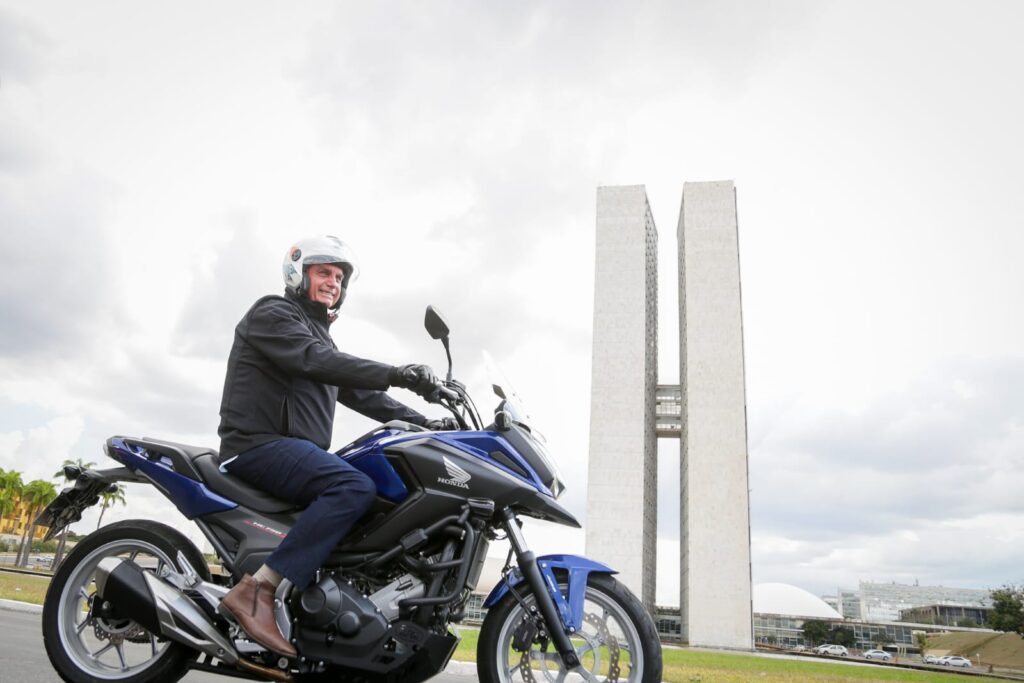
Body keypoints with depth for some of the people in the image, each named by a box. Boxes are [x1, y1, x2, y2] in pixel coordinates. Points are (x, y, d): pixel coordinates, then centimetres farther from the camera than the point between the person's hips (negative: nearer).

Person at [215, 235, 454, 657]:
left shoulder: (321, 338, 26)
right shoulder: (272, 312, -2)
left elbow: (358, 393, 20)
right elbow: (315, 361, -21)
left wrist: (422, 423, 8)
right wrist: (395, 375, -32)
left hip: (298, 451, 9)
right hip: (259, 444, -9)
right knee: (356, 488, -31)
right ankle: (256, 590, -31)